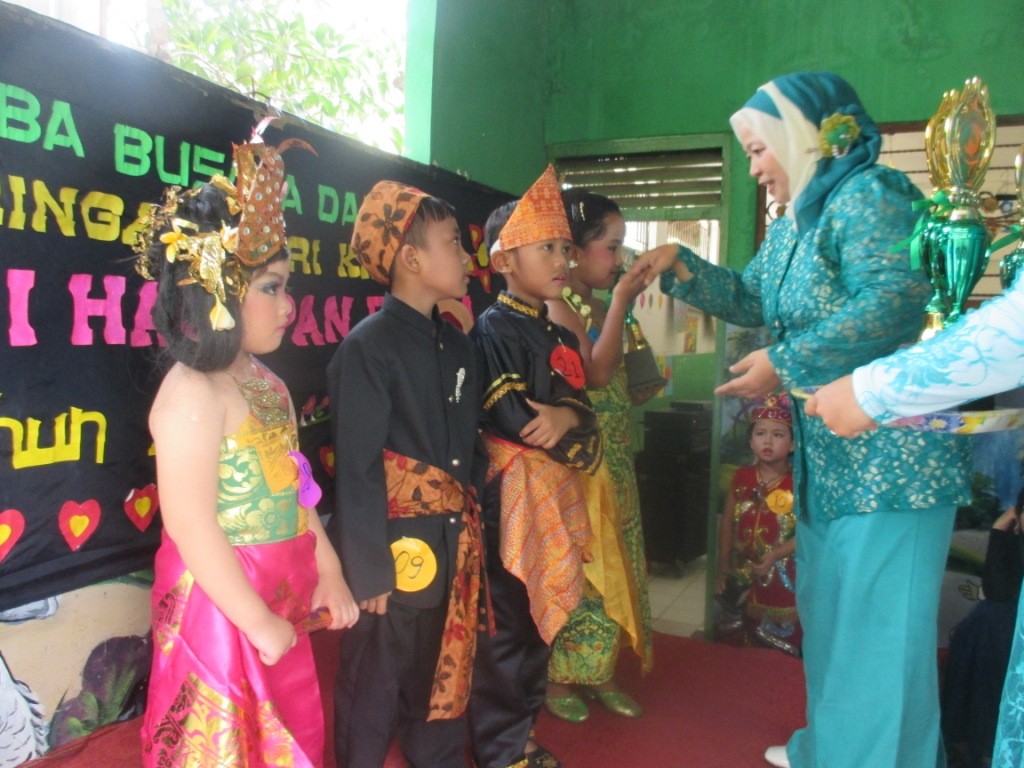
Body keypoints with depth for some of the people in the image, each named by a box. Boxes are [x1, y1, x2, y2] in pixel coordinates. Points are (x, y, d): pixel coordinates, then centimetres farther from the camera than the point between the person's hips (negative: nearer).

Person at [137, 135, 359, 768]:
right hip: (221, 609, -8)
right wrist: (260, 624, -17)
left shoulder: (267, 383, 5)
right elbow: (191, 528, -23)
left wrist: (328, 570, 7)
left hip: (282, 600, 8)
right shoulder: (192, 393, -20)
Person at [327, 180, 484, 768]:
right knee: (378, 680, 11)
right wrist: (369, 570, -15)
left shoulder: (458, 343, 7)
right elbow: (358, 466, -16)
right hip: (397, 539, -7)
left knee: (447, 669, 21)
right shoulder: (369, 344, -15)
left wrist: (471, 525, 10)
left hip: (456, 538, 7)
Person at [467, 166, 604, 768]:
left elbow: (583, 404, 10)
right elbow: (510, 416, -18)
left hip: (557, 493, 8)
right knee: (507, 624, 2)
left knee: (543, 619, 16)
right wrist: (573, 437, -6)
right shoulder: (494, 328, -10)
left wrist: (567, 417, -12)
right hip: (512, 493, -8)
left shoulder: (562, 336, 15)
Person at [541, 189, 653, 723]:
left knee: (612, 565, 14)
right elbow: (595, 375, -23)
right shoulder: (559, 306, -12)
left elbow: (618, 382, 14)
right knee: (576, 567, 1)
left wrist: (624, 305, 6)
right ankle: (559, 677, 18)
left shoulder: (598, 304, 12)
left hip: (614, 455, 8)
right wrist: (620, 302, -18)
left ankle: (599, 671, 28)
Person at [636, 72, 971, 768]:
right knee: (827, 612, 20)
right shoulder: (793, 222, 15)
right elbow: (751, 299, 22)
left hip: (888, 457, -10)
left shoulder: (866, 196, -14)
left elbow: (893, 302, -27)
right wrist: (679, 267, 9)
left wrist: (785, 364, -24)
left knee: (879, 625, 1)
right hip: (826, 455, 10)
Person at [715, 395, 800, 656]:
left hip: (780, 579, -3)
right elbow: (727, 523, 4)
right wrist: (722, 569, 5)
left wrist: (775, 555, -28)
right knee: (738, 644, 19)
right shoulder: (741, 478, -1)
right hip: (741, 577, 4)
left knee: (779, 651, 9)